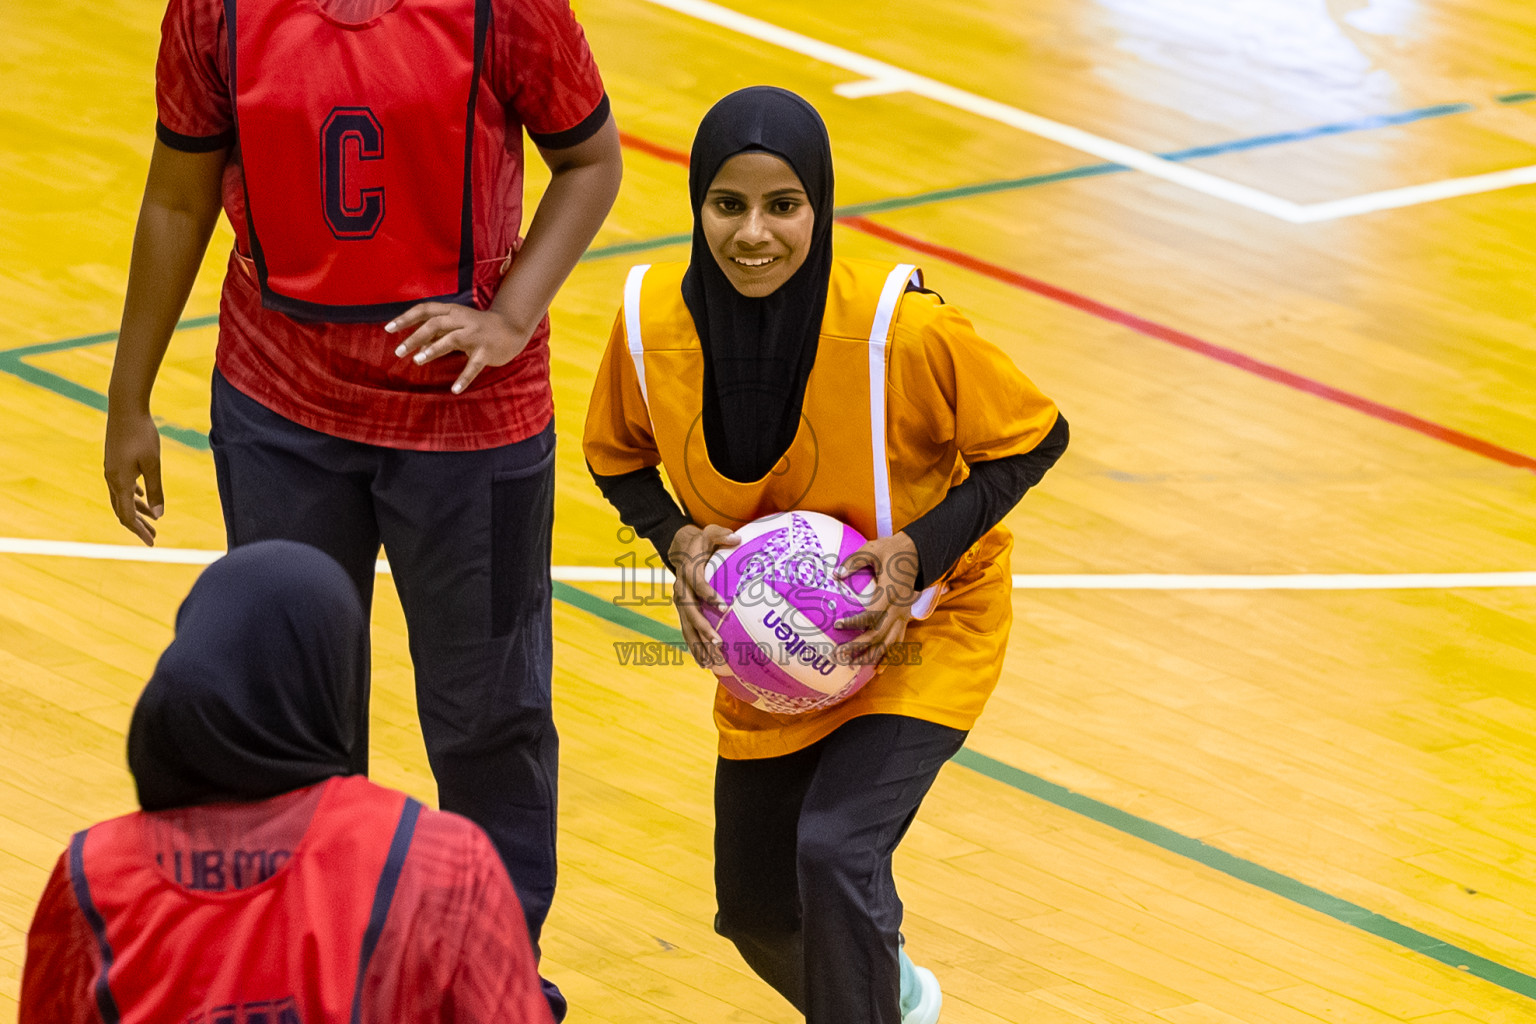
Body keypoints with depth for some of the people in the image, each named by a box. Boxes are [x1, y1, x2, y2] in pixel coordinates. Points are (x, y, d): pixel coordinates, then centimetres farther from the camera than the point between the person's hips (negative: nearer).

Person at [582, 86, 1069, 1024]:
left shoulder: (902, 328, -30)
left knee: (836, 850, -25)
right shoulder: (652, 321, -19)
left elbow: (1033, 439, -15)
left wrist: (920, 550, -27)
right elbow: (618, 457, 1)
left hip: (921, 632, -5)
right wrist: (679, 542, -18)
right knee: (756, 909, 16)